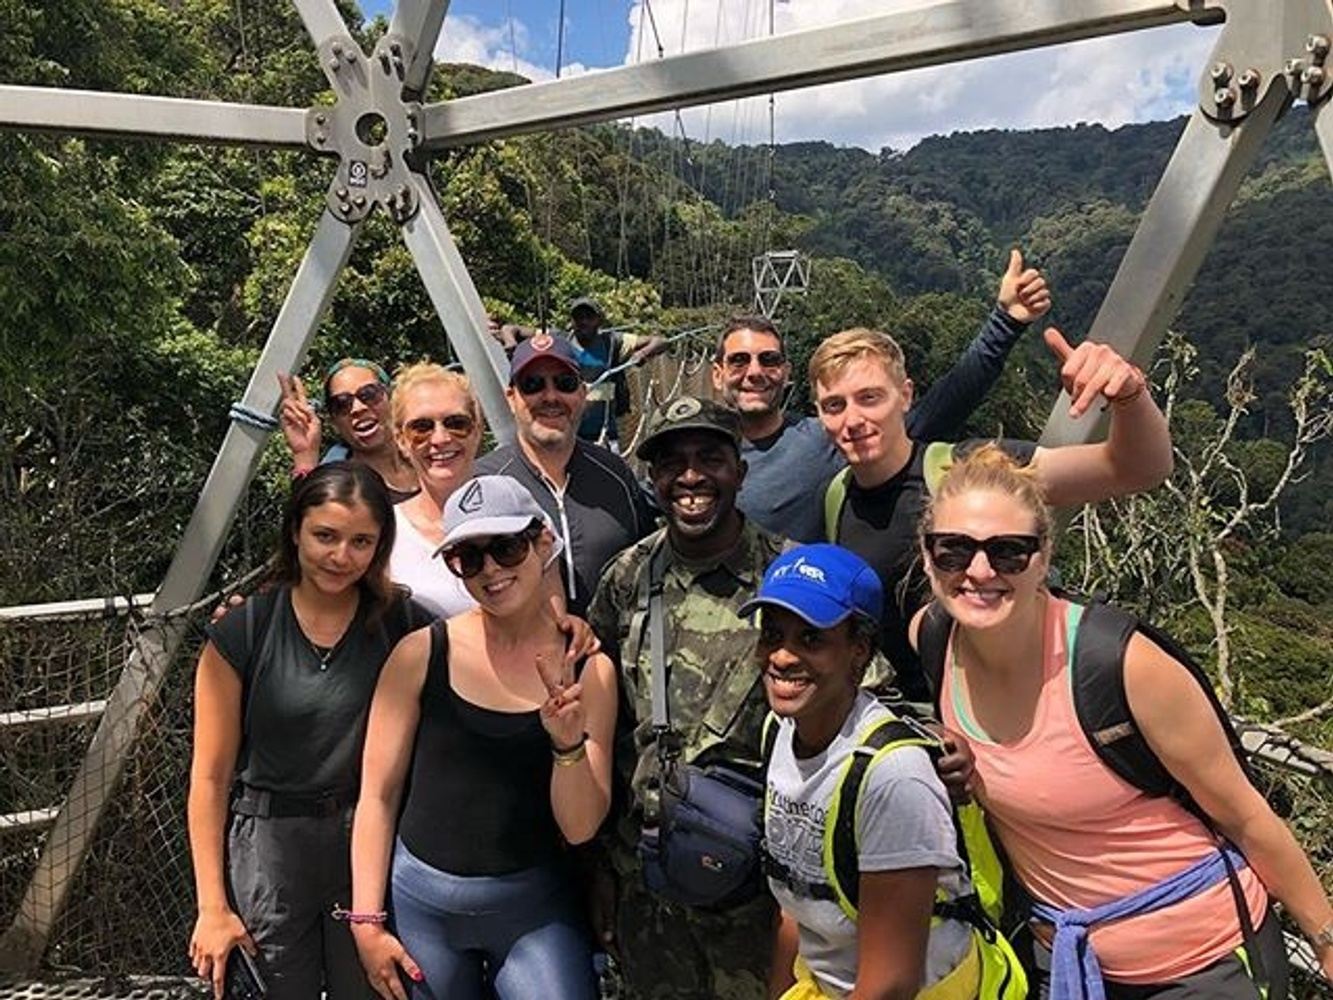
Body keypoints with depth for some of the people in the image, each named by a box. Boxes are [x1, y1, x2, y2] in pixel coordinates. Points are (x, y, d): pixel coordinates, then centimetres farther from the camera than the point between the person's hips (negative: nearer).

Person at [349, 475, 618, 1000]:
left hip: (536, 907, 0)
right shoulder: (421, 654, -8)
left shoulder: (589, 670, -6)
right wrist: (367, 921, -3)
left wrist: (568, 745, -24)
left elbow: (579, 829, -7)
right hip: (421, 902, 0)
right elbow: (378, 794, -2)